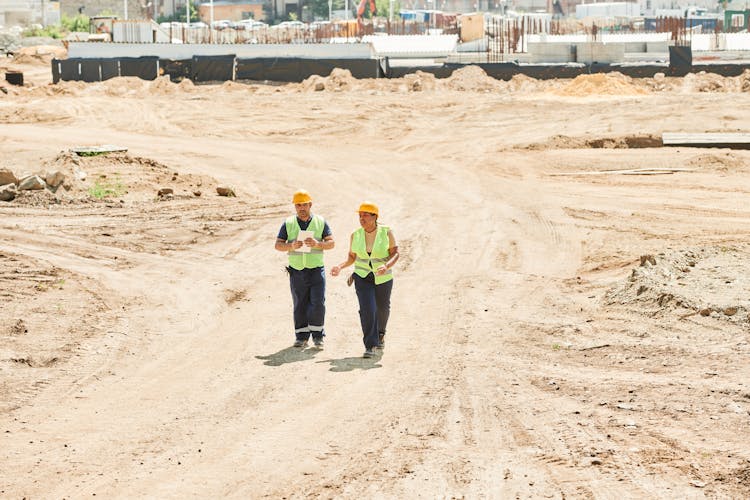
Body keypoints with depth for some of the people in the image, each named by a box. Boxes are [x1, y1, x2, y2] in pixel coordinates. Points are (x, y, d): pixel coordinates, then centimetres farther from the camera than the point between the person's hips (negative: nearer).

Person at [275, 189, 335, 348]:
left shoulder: (321, 222, 5)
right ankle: (301, 337, 10)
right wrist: (291, 246, -18)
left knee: (318, 304, -9)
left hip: (316, 270, -1)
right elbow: (278, 245, 2)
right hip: (297, 272, 1)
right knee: (300, 306, 3)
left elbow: (331, 243, 1)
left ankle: (317, 336, 3)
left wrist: (317, 244, -19)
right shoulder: (288, 223, 6)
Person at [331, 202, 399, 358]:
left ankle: (380, 332, 49)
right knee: (367, 309, -17)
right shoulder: (355, 235, -5)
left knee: (382, 308, 19)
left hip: (383, 278, 0)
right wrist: (340, 267, -14)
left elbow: (395, 253, -9)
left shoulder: (386, 232, -11)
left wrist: (386, 266, -28)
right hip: (362, 277, 0)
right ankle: (370, 346, -13)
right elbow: (351, 257, 4)